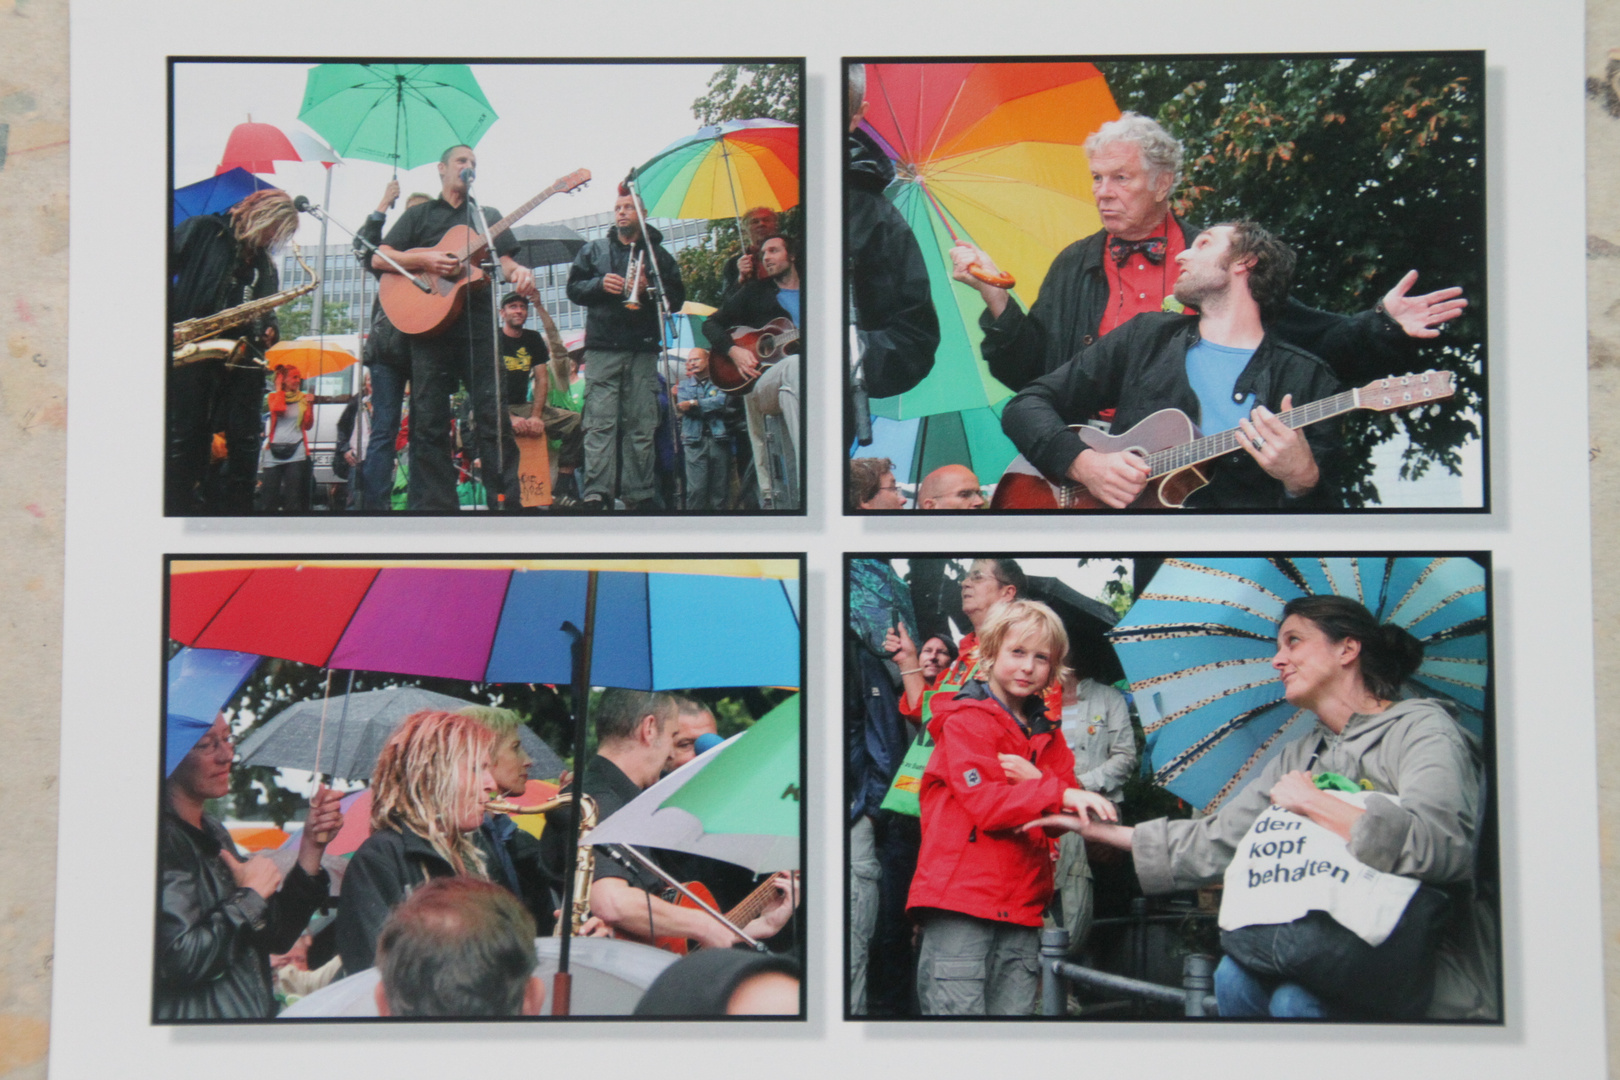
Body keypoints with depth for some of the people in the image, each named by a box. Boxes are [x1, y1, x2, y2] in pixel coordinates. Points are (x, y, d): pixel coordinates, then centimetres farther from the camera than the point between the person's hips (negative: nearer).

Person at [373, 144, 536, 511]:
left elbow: (502, 259, 13)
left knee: (493, 416, -8)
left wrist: (519, 272, -12)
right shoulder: (419, 214, 18)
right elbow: (378, 259, 9)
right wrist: (425, 260, -8)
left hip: (477, 321, 1)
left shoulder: (489, 216, 23)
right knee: (429, 423, -5)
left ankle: (506, 502, -9)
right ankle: (438, 505, -3)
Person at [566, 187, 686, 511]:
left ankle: (639, 495, 0)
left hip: (643, 350, 1)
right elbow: (573, 288, 12)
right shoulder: (593, 250, 17)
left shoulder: (658, 254, 16)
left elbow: (677, 299, 11)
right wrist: (599, 284, -6)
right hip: (603, 349, -1)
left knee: (641, 425, -2)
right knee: (600, 423, -11)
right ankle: (596, 493, -16)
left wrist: (650, 288, -7)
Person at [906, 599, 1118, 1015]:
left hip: (1022, 909, 6)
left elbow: (1067, 814, 12)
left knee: (1015, 1011, 1)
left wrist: (1034, 779, -7)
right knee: (957, 1010, -13)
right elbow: (984, 803, -13)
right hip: (960, 902, -6)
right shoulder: (966, 721, 0)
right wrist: (1059, 794, -19)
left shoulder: (1046, 734, 22)